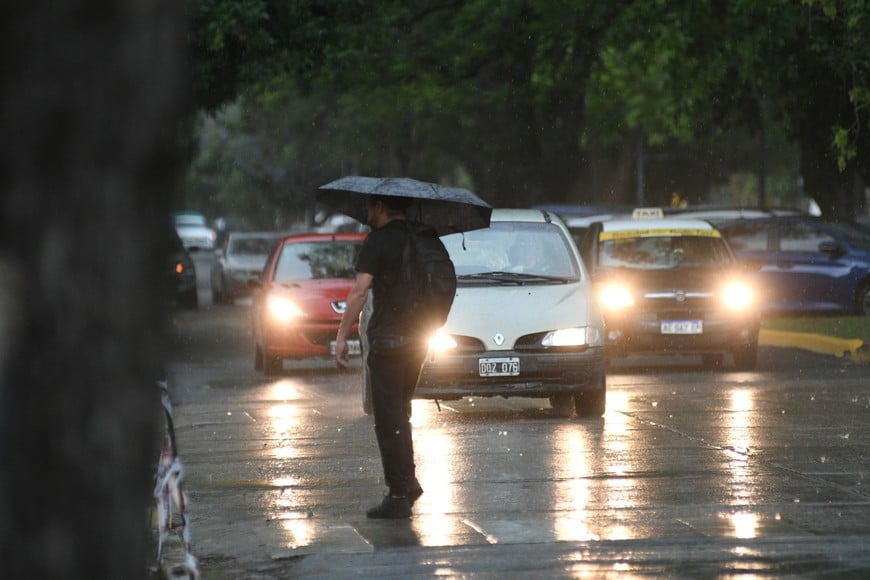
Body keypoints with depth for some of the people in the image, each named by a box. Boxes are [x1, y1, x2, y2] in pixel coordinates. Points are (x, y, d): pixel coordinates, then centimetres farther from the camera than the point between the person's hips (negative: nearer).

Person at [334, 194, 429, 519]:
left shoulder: (378, 242, -10)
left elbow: (359, 291, -16)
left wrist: (342, 336, -14)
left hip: (387, 340, -7)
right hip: (417, 339, 7)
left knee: (389, 419, -2)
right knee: (399, 413, 20)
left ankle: (399, 495, -3)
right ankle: (408, 480, 15)